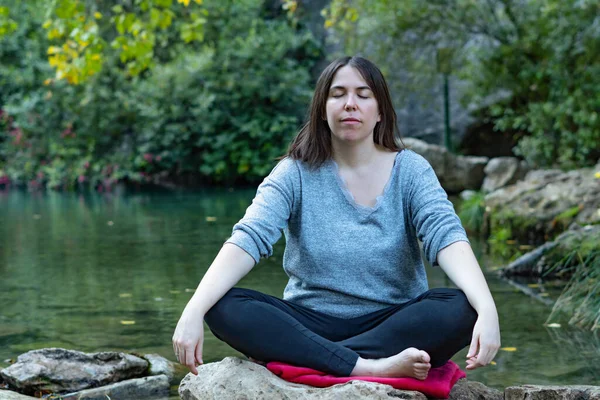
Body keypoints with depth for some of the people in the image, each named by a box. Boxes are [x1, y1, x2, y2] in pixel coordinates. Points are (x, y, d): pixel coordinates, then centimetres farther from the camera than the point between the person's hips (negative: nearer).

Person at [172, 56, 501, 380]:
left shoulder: (410, 171, -2)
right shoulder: (295, 173, -3)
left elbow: (447, 237, -18)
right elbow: (247, 240, -16)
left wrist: (487, 310, -37)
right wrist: (194, 309, -33)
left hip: (395, 324, 0)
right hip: (311, 324, 0)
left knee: (462, 309, -29)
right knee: (224, 308, -25)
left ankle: (315, 361, -29)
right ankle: (369, 366, -34)